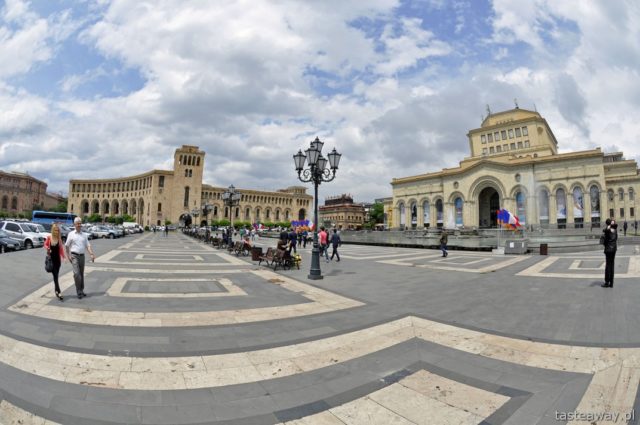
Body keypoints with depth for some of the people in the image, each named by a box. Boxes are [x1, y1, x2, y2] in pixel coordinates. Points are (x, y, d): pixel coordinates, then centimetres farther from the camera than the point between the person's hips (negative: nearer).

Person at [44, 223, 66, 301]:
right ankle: (58, 293, -10)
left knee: (56, 276, 12)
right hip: (51, 259, -2)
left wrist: (63, 256, -6)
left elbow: (61, 248, 4)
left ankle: (56, 291, 26)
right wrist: (47, 248, -13)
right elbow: (45, 245, 9)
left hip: (57, 259, 2)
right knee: (55, 276, -7)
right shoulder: (49, 238, -6)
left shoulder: (59, 239, 1)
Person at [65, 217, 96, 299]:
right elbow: (67, 246, 5)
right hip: (74, 256, -4)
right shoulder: (71, 234, 2)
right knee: (76, 273, -14)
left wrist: (92, 254, -8)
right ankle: (79, 292, -8)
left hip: (82, 256, 4)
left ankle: (81, 290, 20)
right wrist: (68, 255, -4)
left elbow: (88, 245, 6)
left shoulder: (84, 235, 11)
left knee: (81, 274, 10)